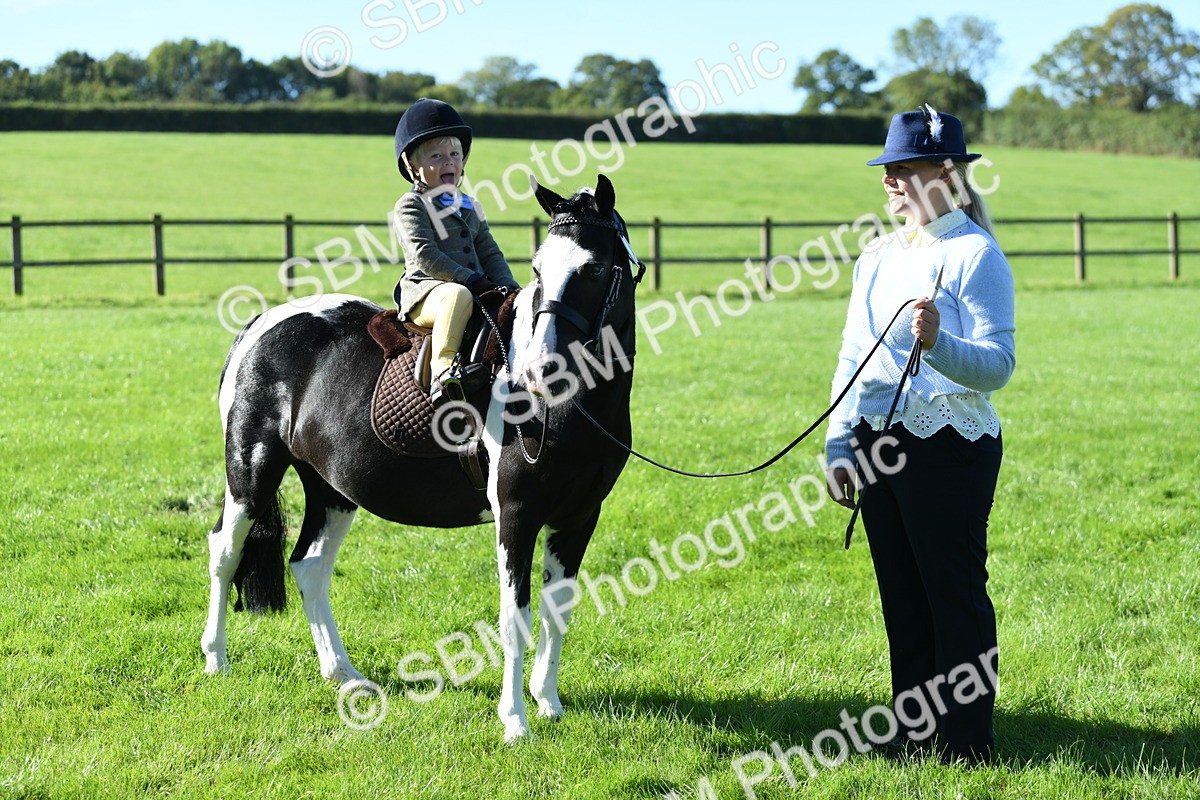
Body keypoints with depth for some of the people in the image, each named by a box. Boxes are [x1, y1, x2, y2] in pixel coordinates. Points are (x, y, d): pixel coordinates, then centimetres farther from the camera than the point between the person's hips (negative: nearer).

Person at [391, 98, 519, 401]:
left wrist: (506, 285, 0)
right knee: (458, 296, -40)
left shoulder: (467, 207, 24)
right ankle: (443, 369, -50)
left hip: (477, 289, 8)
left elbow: (489, 252, 21)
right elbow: (425, 256, -12)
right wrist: (472, 280, -19)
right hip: (425, 293, -8)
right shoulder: (411, 206, 1)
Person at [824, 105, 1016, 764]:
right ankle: (913, 733, 23)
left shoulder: (975, 255, -9)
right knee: (900, 596, 13)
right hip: (879, 445, 7)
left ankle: (967, 744, 6)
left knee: (956, 596, -1)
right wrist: (839, 445, 11)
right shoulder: (878, 256, 13)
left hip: (948, 447, -7)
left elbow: (998, 365, -16)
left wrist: (938, 344, -34)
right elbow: (852, 355, 16)